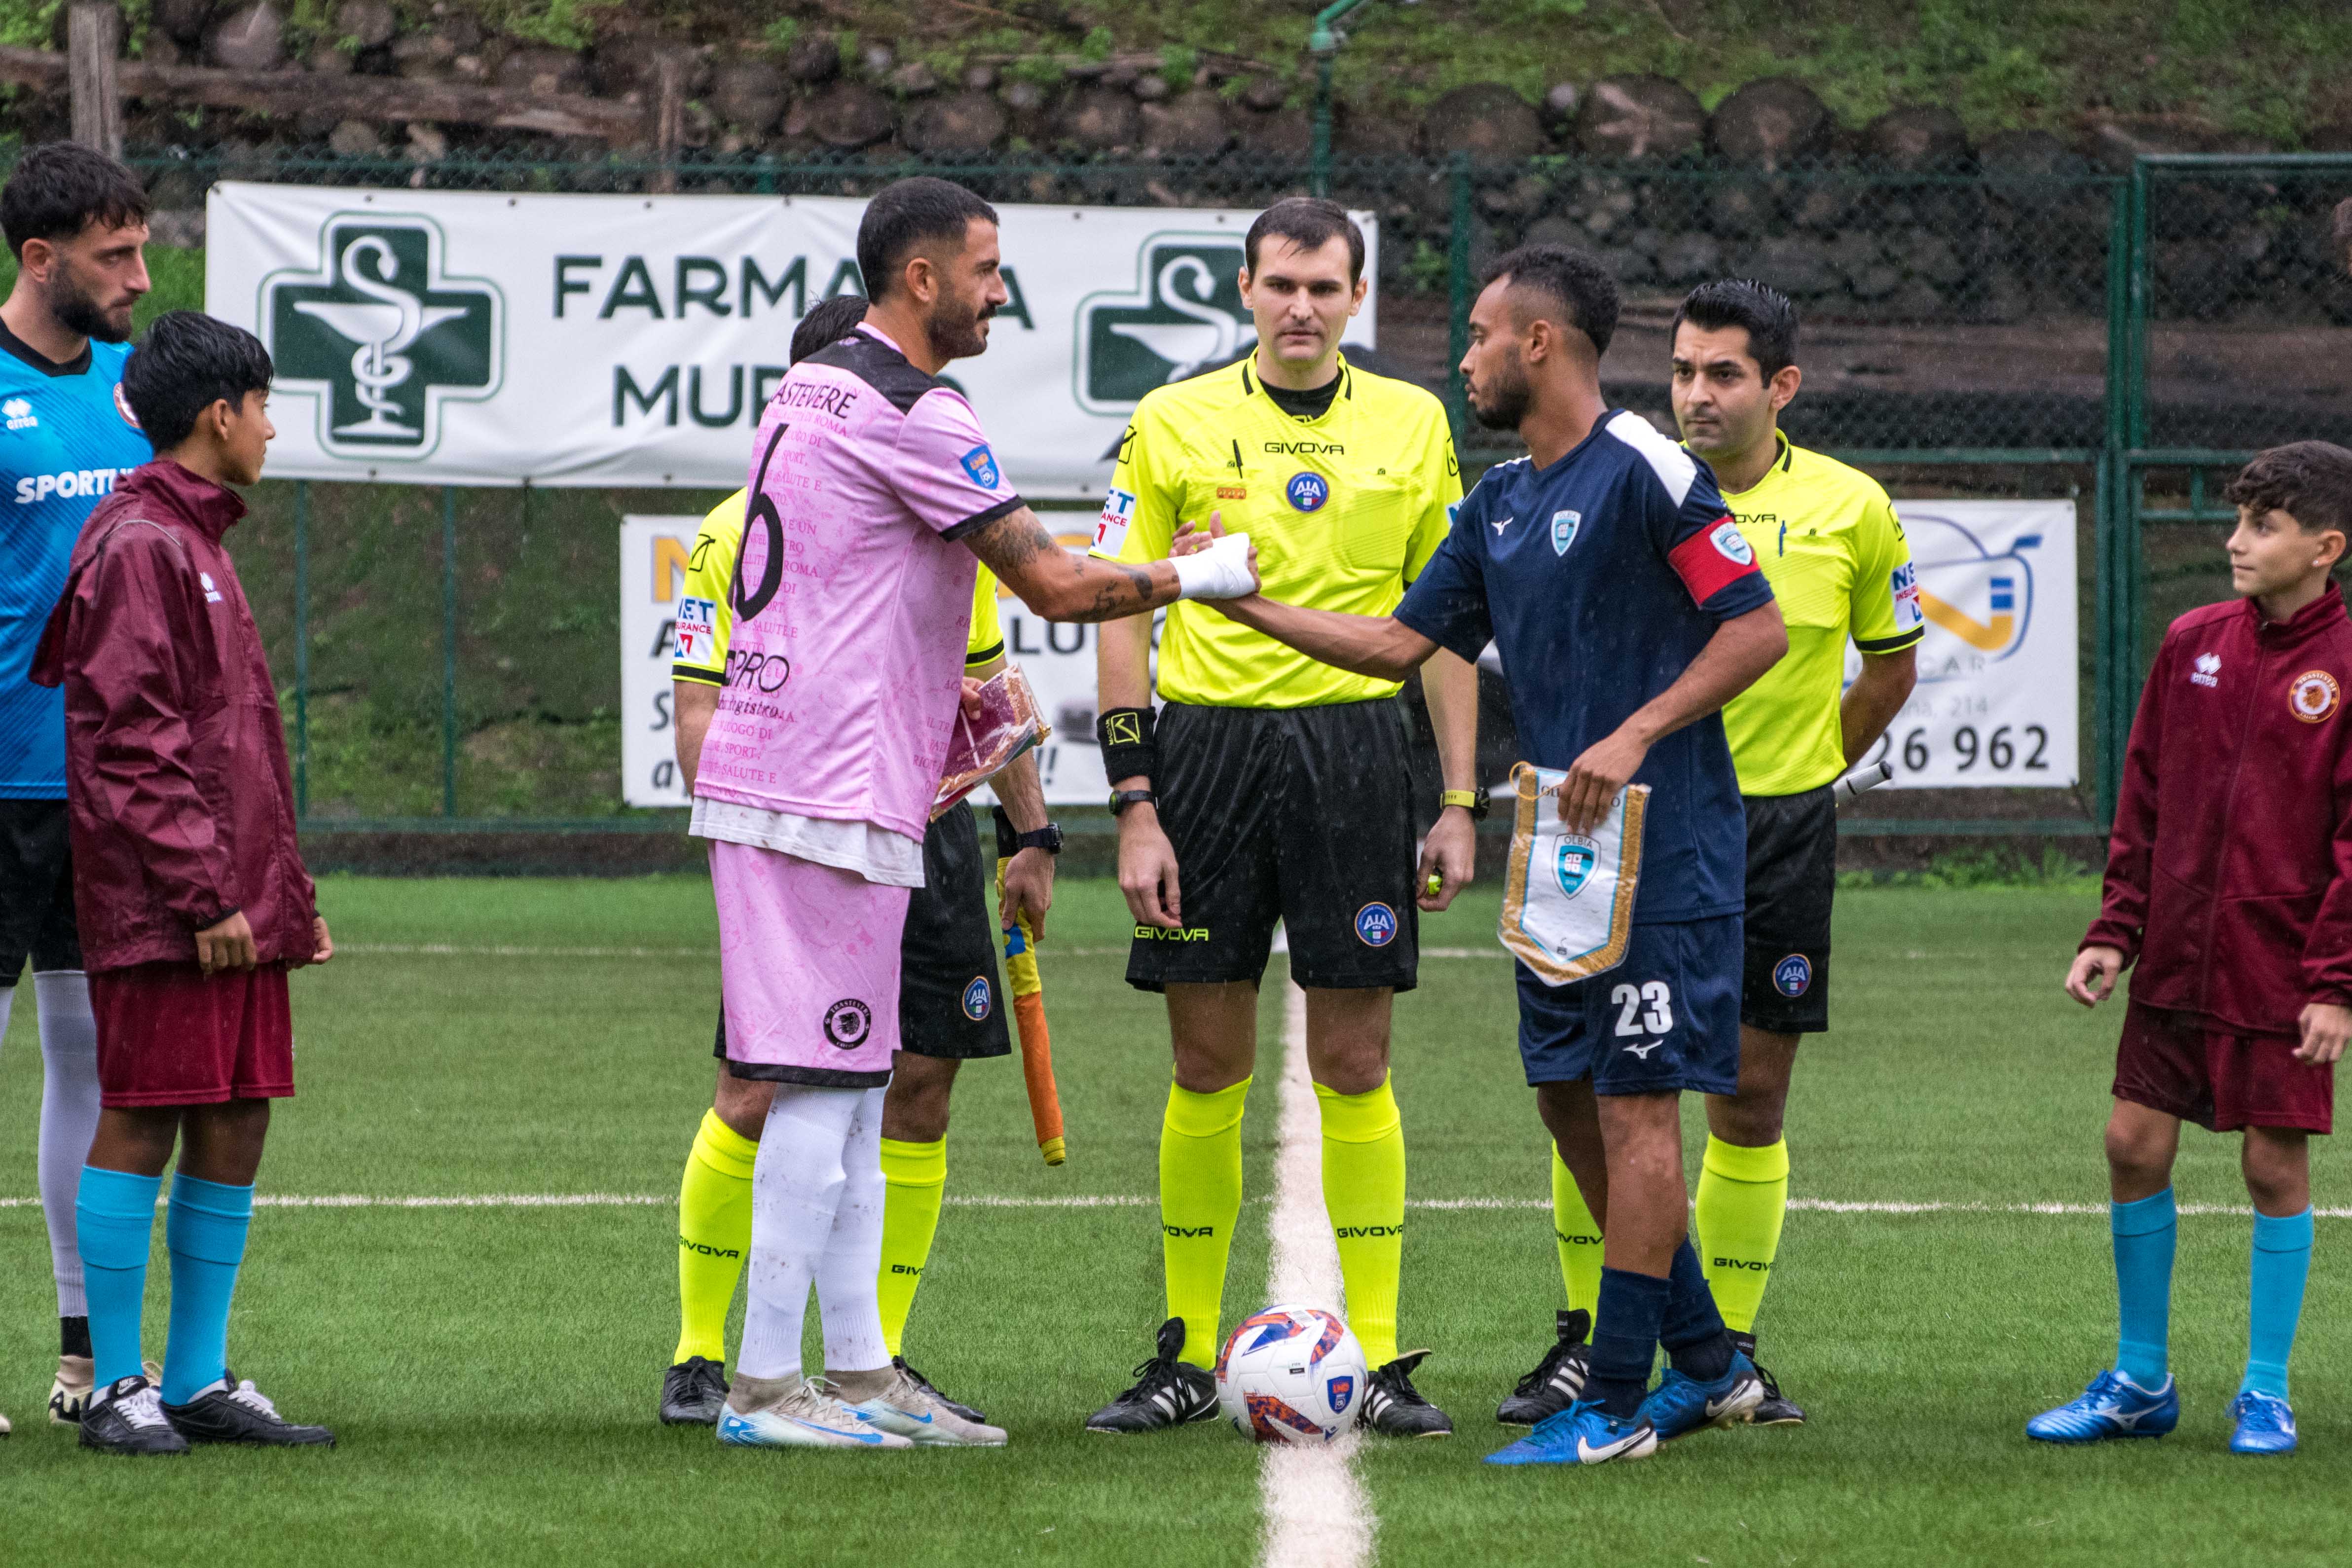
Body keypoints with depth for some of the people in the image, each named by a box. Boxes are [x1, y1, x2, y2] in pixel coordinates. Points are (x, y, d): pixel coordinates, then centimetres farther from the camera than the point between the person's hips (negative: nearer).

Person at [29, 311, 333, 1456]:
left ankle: (199, 1380, 12)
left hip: (235, 903, 9)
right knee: (142, 1124, -5)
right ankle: (117, 1389, -2)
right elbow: (133, 740, -16)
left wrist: (285, 889, 21)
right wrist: (204, 893, -19)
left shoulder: (197, 543, 20)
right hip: (160, 902, -9)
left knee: (235, 1126, 8)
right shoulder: (139, 547, -10)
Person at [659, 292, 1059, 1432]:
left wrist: (1032, 836, 16)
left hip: (927, 830, 5)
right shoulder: (740, 532, -4)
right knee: (758, 1097, -9)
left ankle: (879, 1360, 12)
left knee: (919, 1090, 2)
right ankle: (698, 1358, 3)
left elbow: (988, 687, 19)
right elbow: (701, 708, -7)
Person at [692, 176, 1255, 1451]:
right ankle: (765, 1384, -6)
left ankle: (859, 1370, 15)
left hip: (765, 771, 10)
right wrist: (1192, 580, -1)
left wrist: (938, 691, 24)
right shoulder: (912, 416, -14)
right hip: (833, 797, -10)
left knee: (852, 1087, 12)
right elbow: (1055, 586, -15)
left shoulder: (807, 393, 17)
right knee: (825, 1090, -7)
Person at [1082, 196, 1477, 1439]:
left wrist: (1457, 801, 5)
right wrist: (1135, 808, -5)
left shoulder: (1412, 427, 7)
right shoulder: (1172, 425, 3)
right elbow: (1121, 619, 2)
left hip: (1355, 743, 0)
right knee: (1208, 1070, 3)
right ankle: (1186, 1357, 11)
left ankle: (1378, 1357, 4)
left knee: (1354, 1066, 0)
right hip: (1208, 742, 0)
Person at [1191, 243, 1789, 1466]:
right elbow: (1405, 642, 18)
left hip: (1660, 848, -9)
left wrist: (1634, 737, -19)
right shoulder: (1501, 501, 14)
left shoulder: (1644, 471, -12)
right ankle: (1706, 1362, 21)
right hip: (1563, 852, 9)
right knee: (1570, 1097, 11)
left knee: (1634, 1104, -6)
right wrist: (1252, 604, 12)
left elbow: (1758, 630, -14)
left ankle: (1617, 1403, -3)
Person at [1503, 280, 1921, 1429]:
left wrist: (1809, 770, 11)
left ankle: (1729, 1350, 12)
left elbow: (1892, 665, 14)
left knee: (1753, 1093, 3)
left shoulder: (1849, 508, 0)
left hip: (1782, 826, 1)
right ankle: (1585, 1344, 6)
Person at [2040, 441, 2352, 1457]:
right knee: (2134, 1144, 3)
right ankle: (2140, 1382, 16)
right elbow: (2144, 800, 12)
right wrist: (2115, 932, 6)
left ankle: (2267, 1395, 12)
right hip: (2177, 958, 5)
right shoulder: (2194, 645, 6)